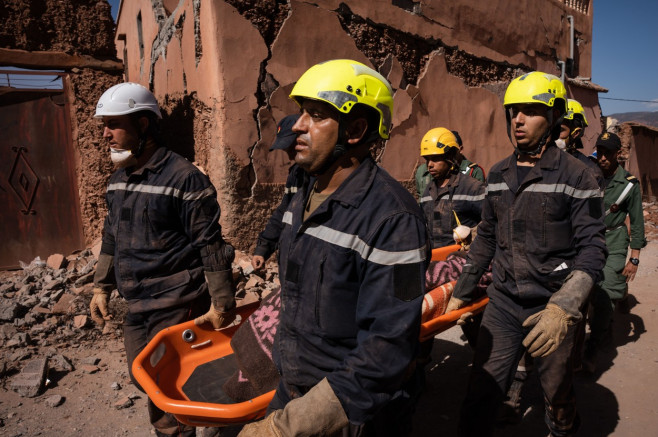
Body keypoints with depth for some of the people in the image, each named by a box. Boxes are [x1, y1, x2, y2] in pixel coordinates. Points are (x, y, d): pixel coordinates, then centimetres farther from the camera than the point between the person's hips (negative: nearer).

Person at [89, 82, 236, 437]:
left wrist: (222, 303, -15)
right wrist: (101, 287, 16)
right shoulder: (117, 180, 8)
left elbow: (211, 245, -16)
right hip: (134, 305, 8)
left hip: (176, 306, -8)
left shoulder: (184, 178, -17)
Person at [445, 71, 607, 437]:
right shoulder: (498, 174, 7)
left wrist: (563, 308, -25)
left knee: (558, 393, 16)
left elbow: (592, 249, -12)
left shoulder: (575, 176, -8)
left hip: (550, 309, -3)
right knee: (481, 394, 2)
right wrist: (461, 291, 13)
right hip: (502, 303, 3)